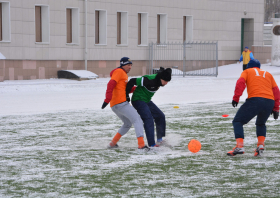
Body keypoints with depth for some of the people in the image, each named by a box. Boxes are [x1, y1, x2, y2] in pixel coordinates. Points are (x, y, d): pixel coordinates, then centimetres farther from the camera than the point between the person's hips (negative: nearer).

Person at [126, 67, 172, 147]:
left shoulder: (158, 81, -3)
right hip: (138, 101, -9)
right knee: (148, 119, -21)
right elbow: (132, 81, -27)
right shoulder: (149, 80, -30)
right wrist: (127, 95, -21)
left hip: (147, 101, 10)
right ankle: (152, 144, -25)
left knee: (160, 116, 11)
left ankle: (160, 140, 24)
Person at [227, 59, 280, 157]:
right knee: (261, 124, 29)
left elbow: (240, 82, 0)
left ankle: (239, 146, -13)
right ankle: (261, 144, 7)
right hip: (270, 101, 4)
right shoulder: (268, 74, 29)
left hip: (255, 100, -4)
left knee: (238, 121, 5)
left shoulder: (247, 71, 20)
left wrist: (236, 98, -5)